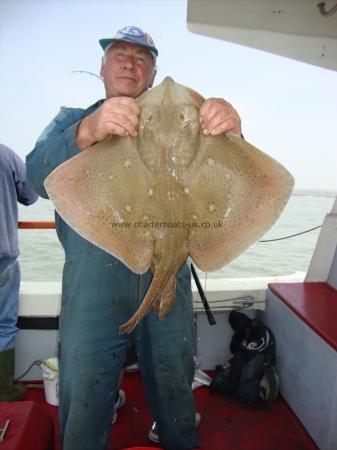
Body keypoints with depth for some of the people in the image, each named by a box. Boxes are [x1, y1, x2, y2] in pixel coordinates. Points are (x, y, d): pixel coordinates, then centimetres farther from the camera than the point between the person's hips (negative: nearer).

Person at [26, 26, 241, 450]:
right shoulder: (71, 120, 12)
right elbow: (38, 177, -7)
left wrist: (227, 133, -21)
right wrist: (88, 131, -27)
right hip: (93, 283, -1)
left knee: (174, 389, 16)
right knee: (83, 396, 8)